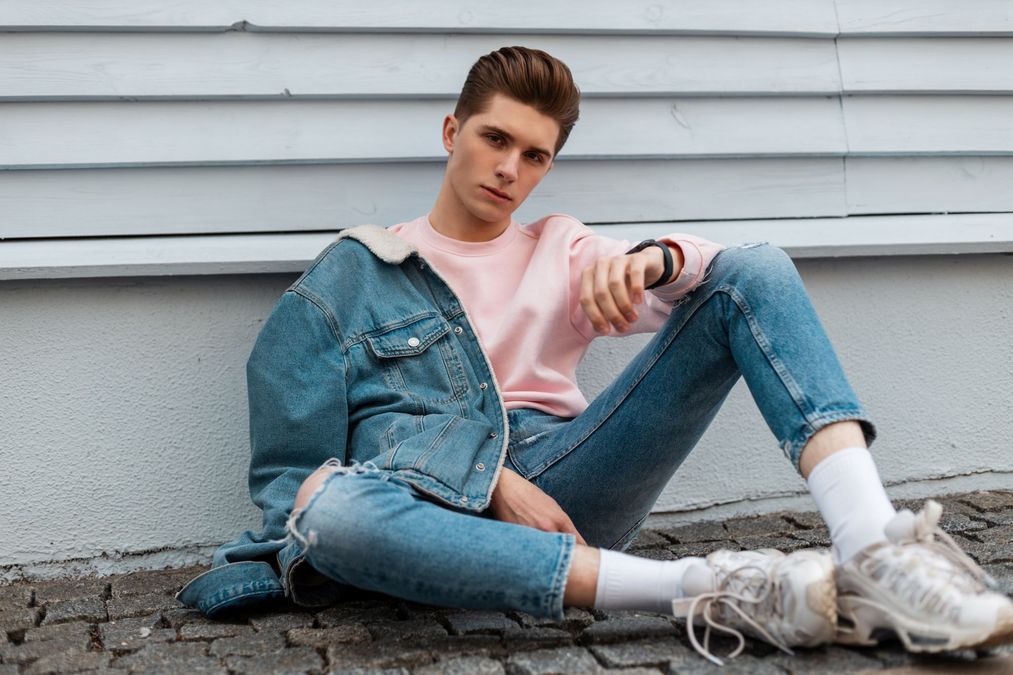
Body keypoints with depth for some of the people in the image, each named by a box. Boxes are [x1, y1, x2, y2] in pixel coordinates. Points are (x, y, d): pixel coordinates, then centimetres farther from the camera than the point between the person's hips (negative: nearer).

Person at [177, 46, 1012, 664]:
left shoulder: (563, 250, 21)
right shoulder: (360, 270, 12)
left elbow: (720, 270, 6)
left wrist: (652, 259, -20)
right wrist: (493, 480, -12)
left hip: (563, 482, 3)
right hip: (440, 500, -3)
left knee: (758, 271, -7)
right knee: (332, 511, -41)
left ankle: (877, 550, -33)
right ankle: (709, 590, -41)